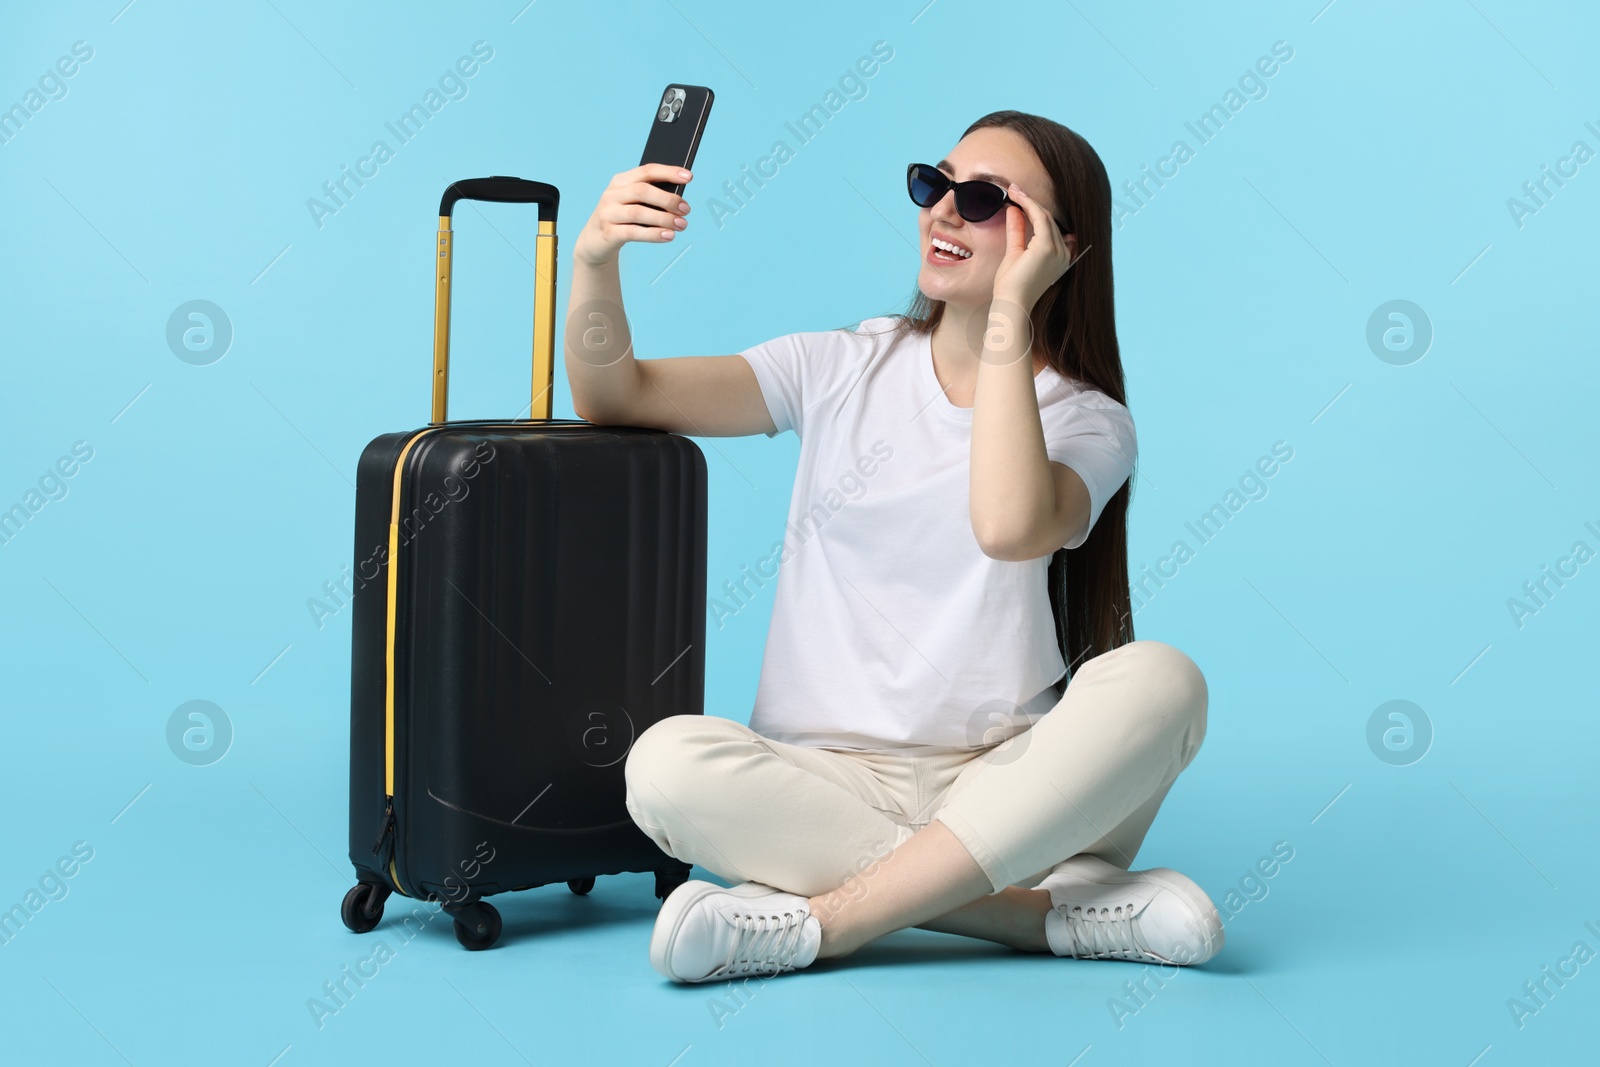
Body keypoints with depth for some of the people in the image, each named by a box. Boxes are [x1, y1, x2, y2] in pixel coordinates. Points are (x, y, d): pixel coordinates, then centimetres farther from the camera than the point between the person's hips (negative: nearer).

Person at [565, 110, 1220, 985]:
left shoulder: (1087, 421, 2)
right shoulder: (844, 369, 9)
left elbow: (1011, 528, -23)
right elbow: (615, 397, 1)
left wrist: (1008, 313, -16)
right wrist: (595, 259, -17)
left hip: (1007, 786, -1)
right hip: (825, 781, 2)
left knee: (1160, 681, -29)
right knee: (668, 762, -30)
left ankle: (825, 918, -28)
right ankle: (1067, 909, -24)